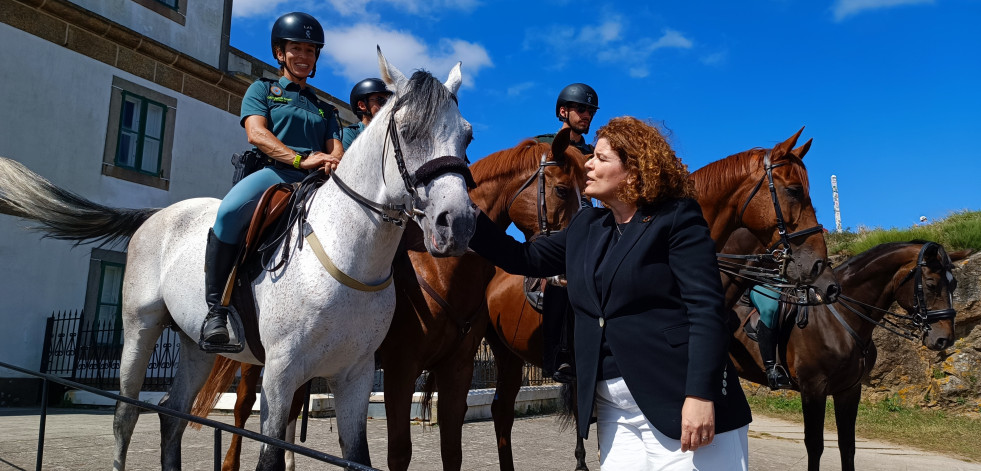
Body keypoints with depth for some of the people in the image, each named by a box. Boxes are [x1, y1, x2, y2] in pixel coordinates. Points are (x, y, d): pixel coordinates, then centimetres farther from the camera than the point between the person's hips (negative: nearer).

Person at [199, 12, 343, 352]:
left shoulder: (324, 108, 30)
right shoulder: (262, 89, 19)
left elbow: (335, 148, 15)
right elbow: (256, 133, -1)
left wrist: (332, 161, -12)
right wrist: (300, 159, -17)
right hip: (274, 171, -4)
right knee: (230, 211, -35)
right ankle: (216, 310, -25)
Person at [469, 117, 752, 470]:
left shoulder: (677, 218, -6)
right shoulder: (585, 227, 13)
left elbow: (706, 308, -13)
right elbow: (523, 258, 18)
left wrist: (701, 395, -21)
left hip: (680, 401, -6)